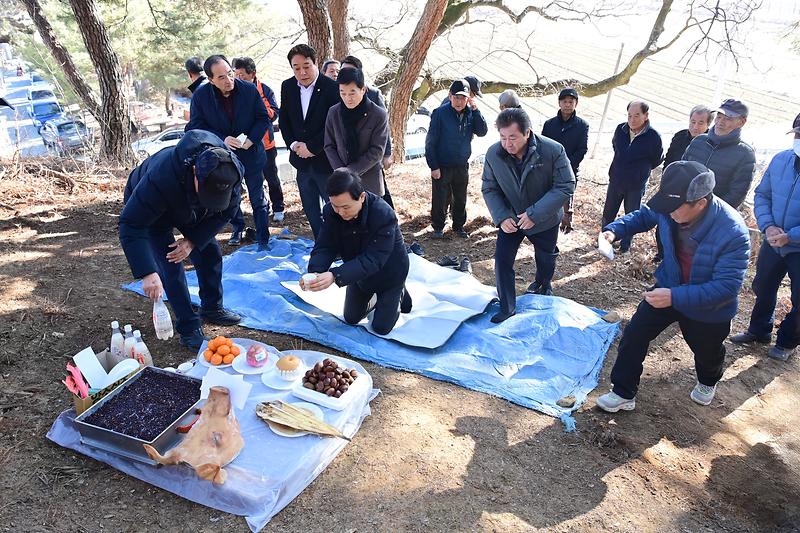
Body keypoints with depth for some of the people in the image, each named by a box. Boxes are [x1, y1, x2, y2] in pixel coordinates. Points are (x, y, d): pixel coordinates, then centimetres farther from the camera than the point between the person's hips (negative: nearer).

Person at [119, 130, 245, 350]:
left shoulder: (229, 173, -32)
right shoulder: (162, 177, -47)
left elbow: (226, 211, -14)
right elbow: (131, 226, -42)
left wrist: (193, 240, -23)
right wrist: (147, 273, -49)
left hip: (190, 210, 5)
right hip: (149, 209, -4)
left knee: (210, 253, 2)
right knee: (170, 266, -13)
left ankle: (212, 309, 22)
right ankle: (189, 329, -4)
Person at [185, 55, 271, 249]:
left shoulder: (249, 90, -12)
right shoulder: (200, 96, -12)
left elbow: (263, 118, -4)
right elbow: (194, 127, -8)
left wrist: (250, 140, -19)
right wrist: (222, 139, -22)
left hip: (251, 153, -1)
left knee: (258, 199, 6)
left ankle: (263, 239, 18)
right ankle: (238, 226, 43)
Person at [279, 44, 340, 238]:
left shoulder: (331, 88, -13)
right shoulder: (287, 87, 5)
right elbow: (284, 119, 11)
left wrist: (312, 147, -15)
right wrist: (293, 144, -4)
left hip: (325, 160, -6)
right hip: (302, 160, 6)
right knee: (310, 210, 14)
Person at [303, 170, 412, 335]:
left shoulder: (384, 215, -39)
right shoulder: (331, 211, -23)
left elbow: (372, 260, -42)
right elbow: (325, 247, -23)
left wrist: (335, 275, -55)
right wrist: (314, 272, -45)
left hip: (388, 273, -5)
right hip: (360, 271, 5)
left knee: (381, 327, 2)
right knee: (351, 319, 15)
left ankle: (399, 294, 29)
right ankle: (376, 297, 41)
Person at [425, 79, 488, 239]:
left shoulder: (471, 113, -1)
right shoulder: (440, 113, -14)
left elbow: (482, 132, -9)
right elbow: (430, 142, -12)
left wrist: (475, 110, -19)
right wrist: (433, 166, -14)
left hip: (462, 166, 4)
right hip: (442, 166, -4)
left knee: (460, 199, 15)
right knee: (440, 200, 6)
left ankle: (459, 226, 31)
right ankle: (438, 227, 24)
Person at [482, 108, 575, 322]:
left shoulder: (553, 150, -28)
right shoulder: (493, 154, -19)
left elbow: (566, 186, -23)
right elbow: (489, 189, -8)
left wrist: (535, 213, -30)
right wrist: (501, 217, -22)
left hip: (545, 220, -1)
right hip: (510, 218, 1)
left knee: (545, 257, 21)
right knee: (502, 259, -8)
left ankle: (543, 283, 55)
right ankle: (507, 309, 7)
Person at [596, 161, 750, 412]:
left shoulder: (733, 233, -38)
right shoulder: (671, 207, -24)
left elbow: (727, 286, -36)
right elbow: (644, 216, 0)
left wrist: (675, 297, -43)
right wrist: (615, 229, -17)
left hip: (709, 306, -3)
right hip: (668, 288, 3)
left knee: (707, 352, 24)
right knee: (634, 335, -2)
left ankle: (708, 382, 60)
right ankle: (623, 393, 17)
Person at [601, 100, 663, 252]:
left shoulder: (653, 137, -18)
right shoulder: (620, 129, -8)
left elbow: (656, 161, -1)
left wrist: (640, 170, 5)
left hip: (636, 185, -3)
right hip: (615, 180, 3)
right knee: (608, 213, 16)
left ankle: (625, 246, 29)